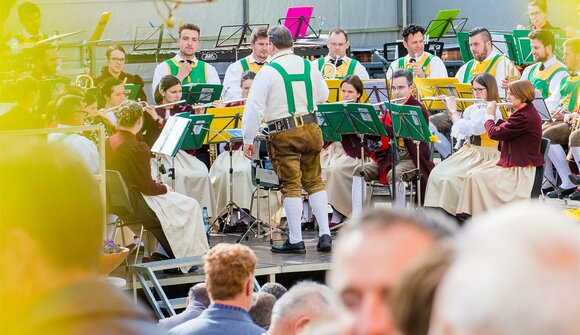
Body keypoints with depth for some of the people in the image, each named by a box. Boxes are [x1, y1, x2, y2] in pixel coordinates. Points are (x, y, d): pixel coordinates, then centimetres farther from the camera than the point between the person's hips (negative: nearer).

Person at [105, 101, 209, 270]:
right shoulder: (137, 148, -23)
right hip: (136, 204, -9)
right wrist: (165, 188, 2)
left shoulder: (108, 143, 1)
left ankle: (162, 254, 25)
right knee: (191, 206, 7)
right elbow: (147, 187, -18)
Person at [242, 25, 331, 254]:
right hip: (311, 129, 4)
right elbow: (323, 95, 20)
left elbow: (254, 107, -11)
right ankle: (325, 234, 9)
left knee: (291, 186, 1)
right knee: (314, 182, 13)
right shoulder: (309, 67, 5)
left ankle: (296, 240, 3)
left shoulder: (267, 72, -9)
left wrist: (248, 139, -4)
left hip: (284, 134, -4)